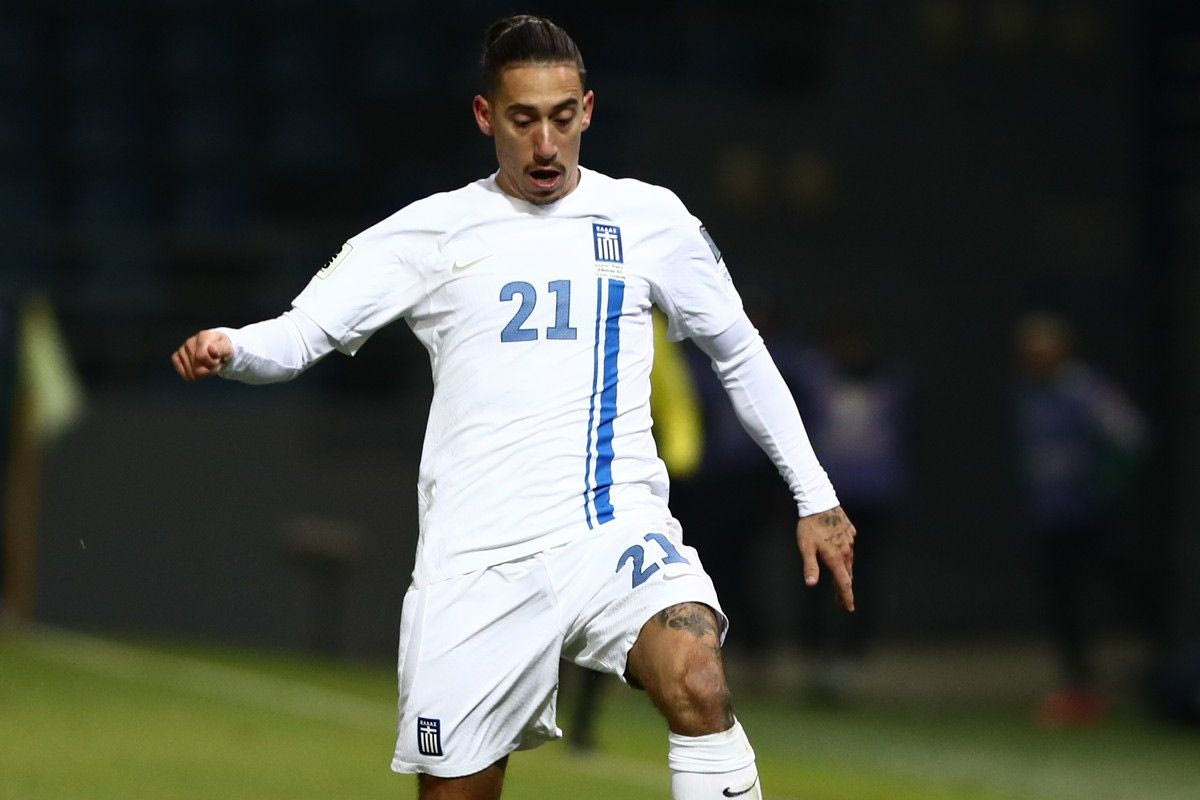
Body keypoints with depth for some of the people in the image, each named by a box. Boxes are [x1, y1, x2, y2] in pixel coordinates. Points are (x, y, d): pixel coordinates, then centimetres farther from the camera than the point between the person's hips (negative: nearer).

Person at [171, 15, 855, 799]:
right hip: (477, 558, 0)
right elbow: (299, 332, 0)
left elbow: (739, 351, 20)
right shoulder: (429, 233, 5)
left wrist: (814, 496, 18)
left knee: (698, 688, -29)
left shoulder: (649, 219, 8)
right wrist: (228, 346, -23)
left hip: (617, 529, 0)